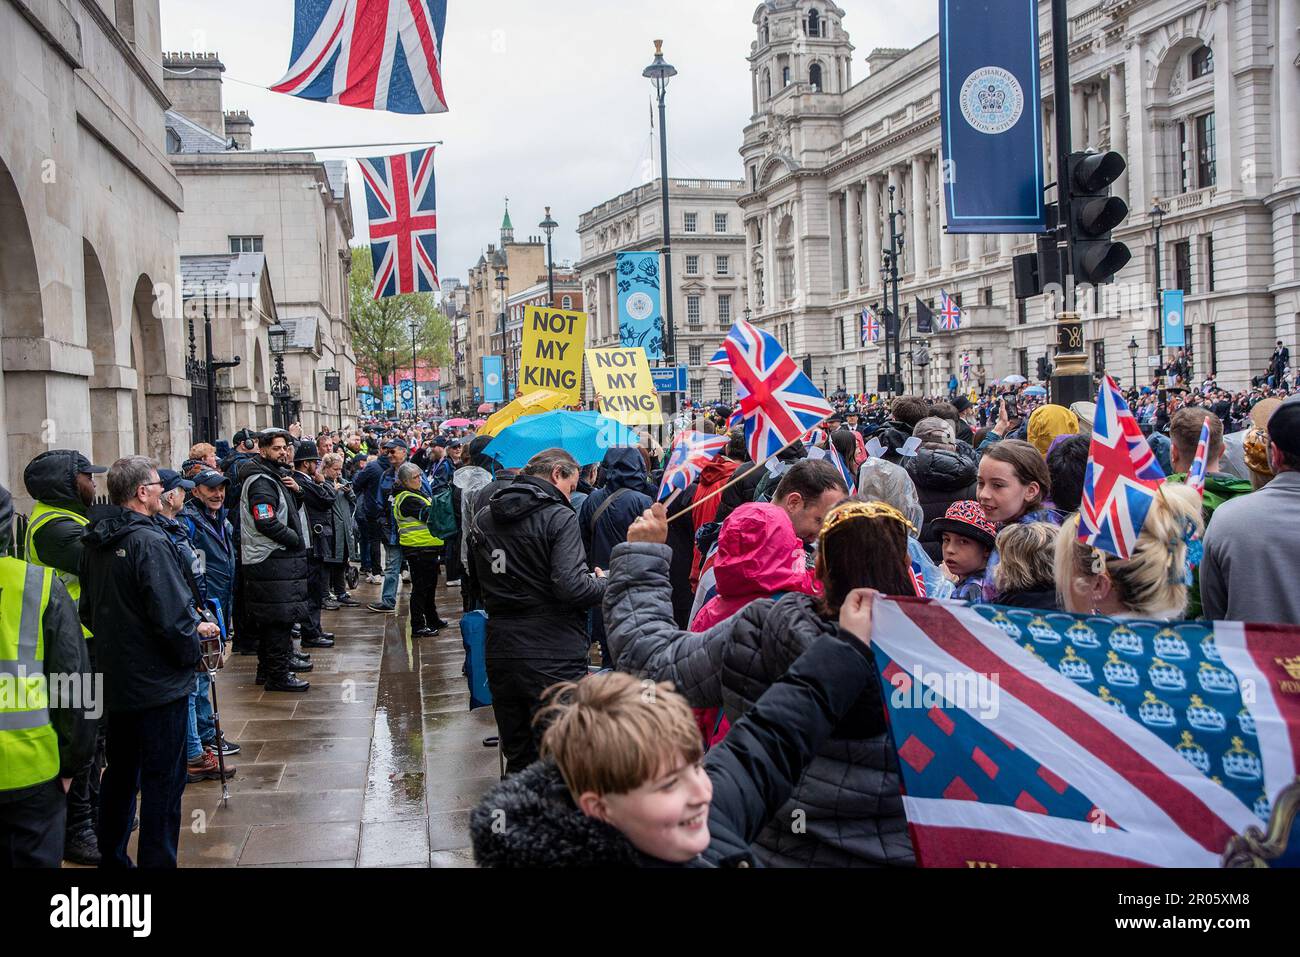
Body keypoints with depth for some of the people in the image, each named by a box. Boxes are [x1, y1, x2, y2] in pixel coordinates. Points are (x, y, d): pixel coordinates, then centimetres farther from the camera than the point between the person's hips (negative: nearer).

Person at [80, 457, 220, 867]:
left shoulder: (95, 544, 5)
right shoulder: (149, 543, -21)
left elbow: (91, 610, 14)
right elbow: (170, 616, -25)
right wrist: (194, 653, -6)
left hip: (114, 680, 8)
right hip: (158, 681, -8)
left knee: (120, 773, 21)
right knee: (163, 780, 2)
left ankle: (111, 857, 32)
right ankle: (157, 861, 7)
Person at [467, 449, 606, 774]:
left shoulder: (482, 518, 9)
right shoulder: (559, 516, -11)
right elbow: (571, 587, -19)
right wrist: (604, 582, -1)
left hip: (500, 655, 6)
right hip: (553, 658, -6)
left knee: (517, 760, 17)